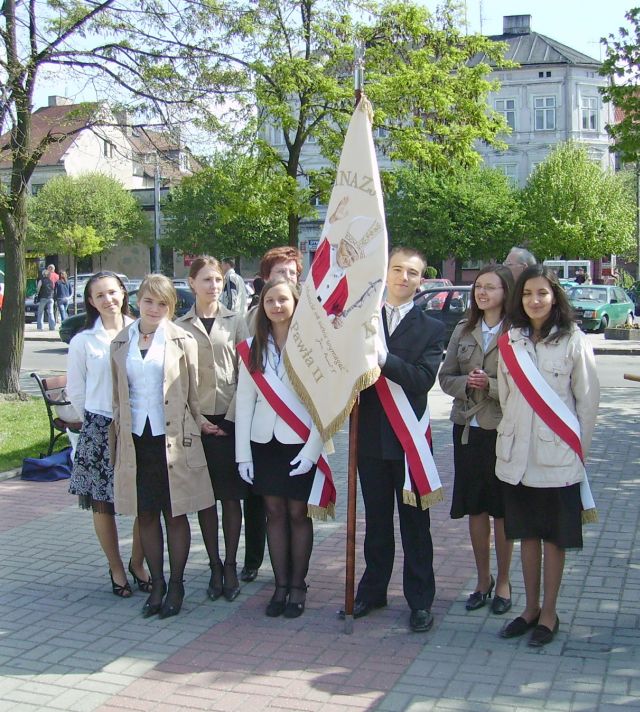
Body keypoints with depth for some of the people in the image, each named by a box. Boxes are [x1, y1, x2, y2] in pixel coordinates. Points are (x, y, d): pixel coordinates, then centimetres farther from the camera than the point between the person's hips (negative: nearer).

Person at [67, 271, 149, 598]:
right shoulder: (83, 340, 0)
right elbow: (75, 391, 8)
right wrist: (95, 422, 10)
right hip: (100, 430, 0)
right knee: (102, 503, 5)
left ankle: (137, 563, 22)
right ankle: (116, 568, 23)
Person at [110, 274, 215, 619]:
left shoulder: (182, 341, -1)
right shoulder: (121, 342, 8)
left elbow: (194, 391, 4)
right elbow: (117, 396, 12)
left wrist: (199, 422, -2)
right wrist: (116, 441, 10)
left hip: (173, 438, -3)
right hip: (135, 438, 3)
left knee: (175, 512, 5)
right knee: (146, 514, 9)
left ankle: (176, 586, 18)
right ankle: (156, 585, 22)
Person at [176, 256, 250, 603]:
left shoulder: (235, 322, 5)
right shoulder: (180, 327, 4)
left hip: (230, 418, 0)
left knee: (231, 496, 4)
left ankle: (230, 565, 15)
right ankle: (214, 565, 18)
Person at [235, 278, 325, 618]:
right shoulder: (252, 348, 5)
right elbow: (244, 401, 4)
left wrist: (312, 448, -15)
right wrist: (243, 453, 1)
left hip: (299, 442, -3)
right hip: (264, 441, 3)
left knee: (298, 513, 5)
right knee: (274, 513, 9)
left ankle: (297, 586, 17)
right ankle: (280, 585, 19)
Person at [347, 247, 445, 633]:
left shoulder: (431, 328, -1)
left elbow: (424, 379, -15)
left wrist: (381, 356, -26)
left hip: (409, 437, -2)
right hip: (370, 433, 2)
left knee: (415, 521, 7)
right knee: (376, 519, 15)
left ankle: (420, 600, 18)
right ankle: (373, 590, 29)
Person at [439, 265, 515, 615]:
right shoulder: (463, 331, 7)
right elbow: (445, 377, 9)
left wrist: (490, 384, -20)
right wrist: (466, 383, -10)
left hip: (504, 430, -4)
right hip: (468, 429, 4)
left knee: (503, 510, 7)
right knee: (475, 508, 12)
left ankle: (503, 582, 23)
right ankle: (483, 579, 27)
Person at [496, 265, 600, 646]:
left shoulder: (573, 341, -7)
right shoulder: (510, 342, 5)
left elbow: (588, 398, -3)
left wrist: (580, 448, -2)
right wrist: (511, 434, 7)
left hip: (558, 456, -4)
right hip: (518, 453, 4)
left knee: (553, 536, 6)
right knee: (527, 533, 13)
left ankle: (549, 613, 18)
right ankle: (531, 608, 26)